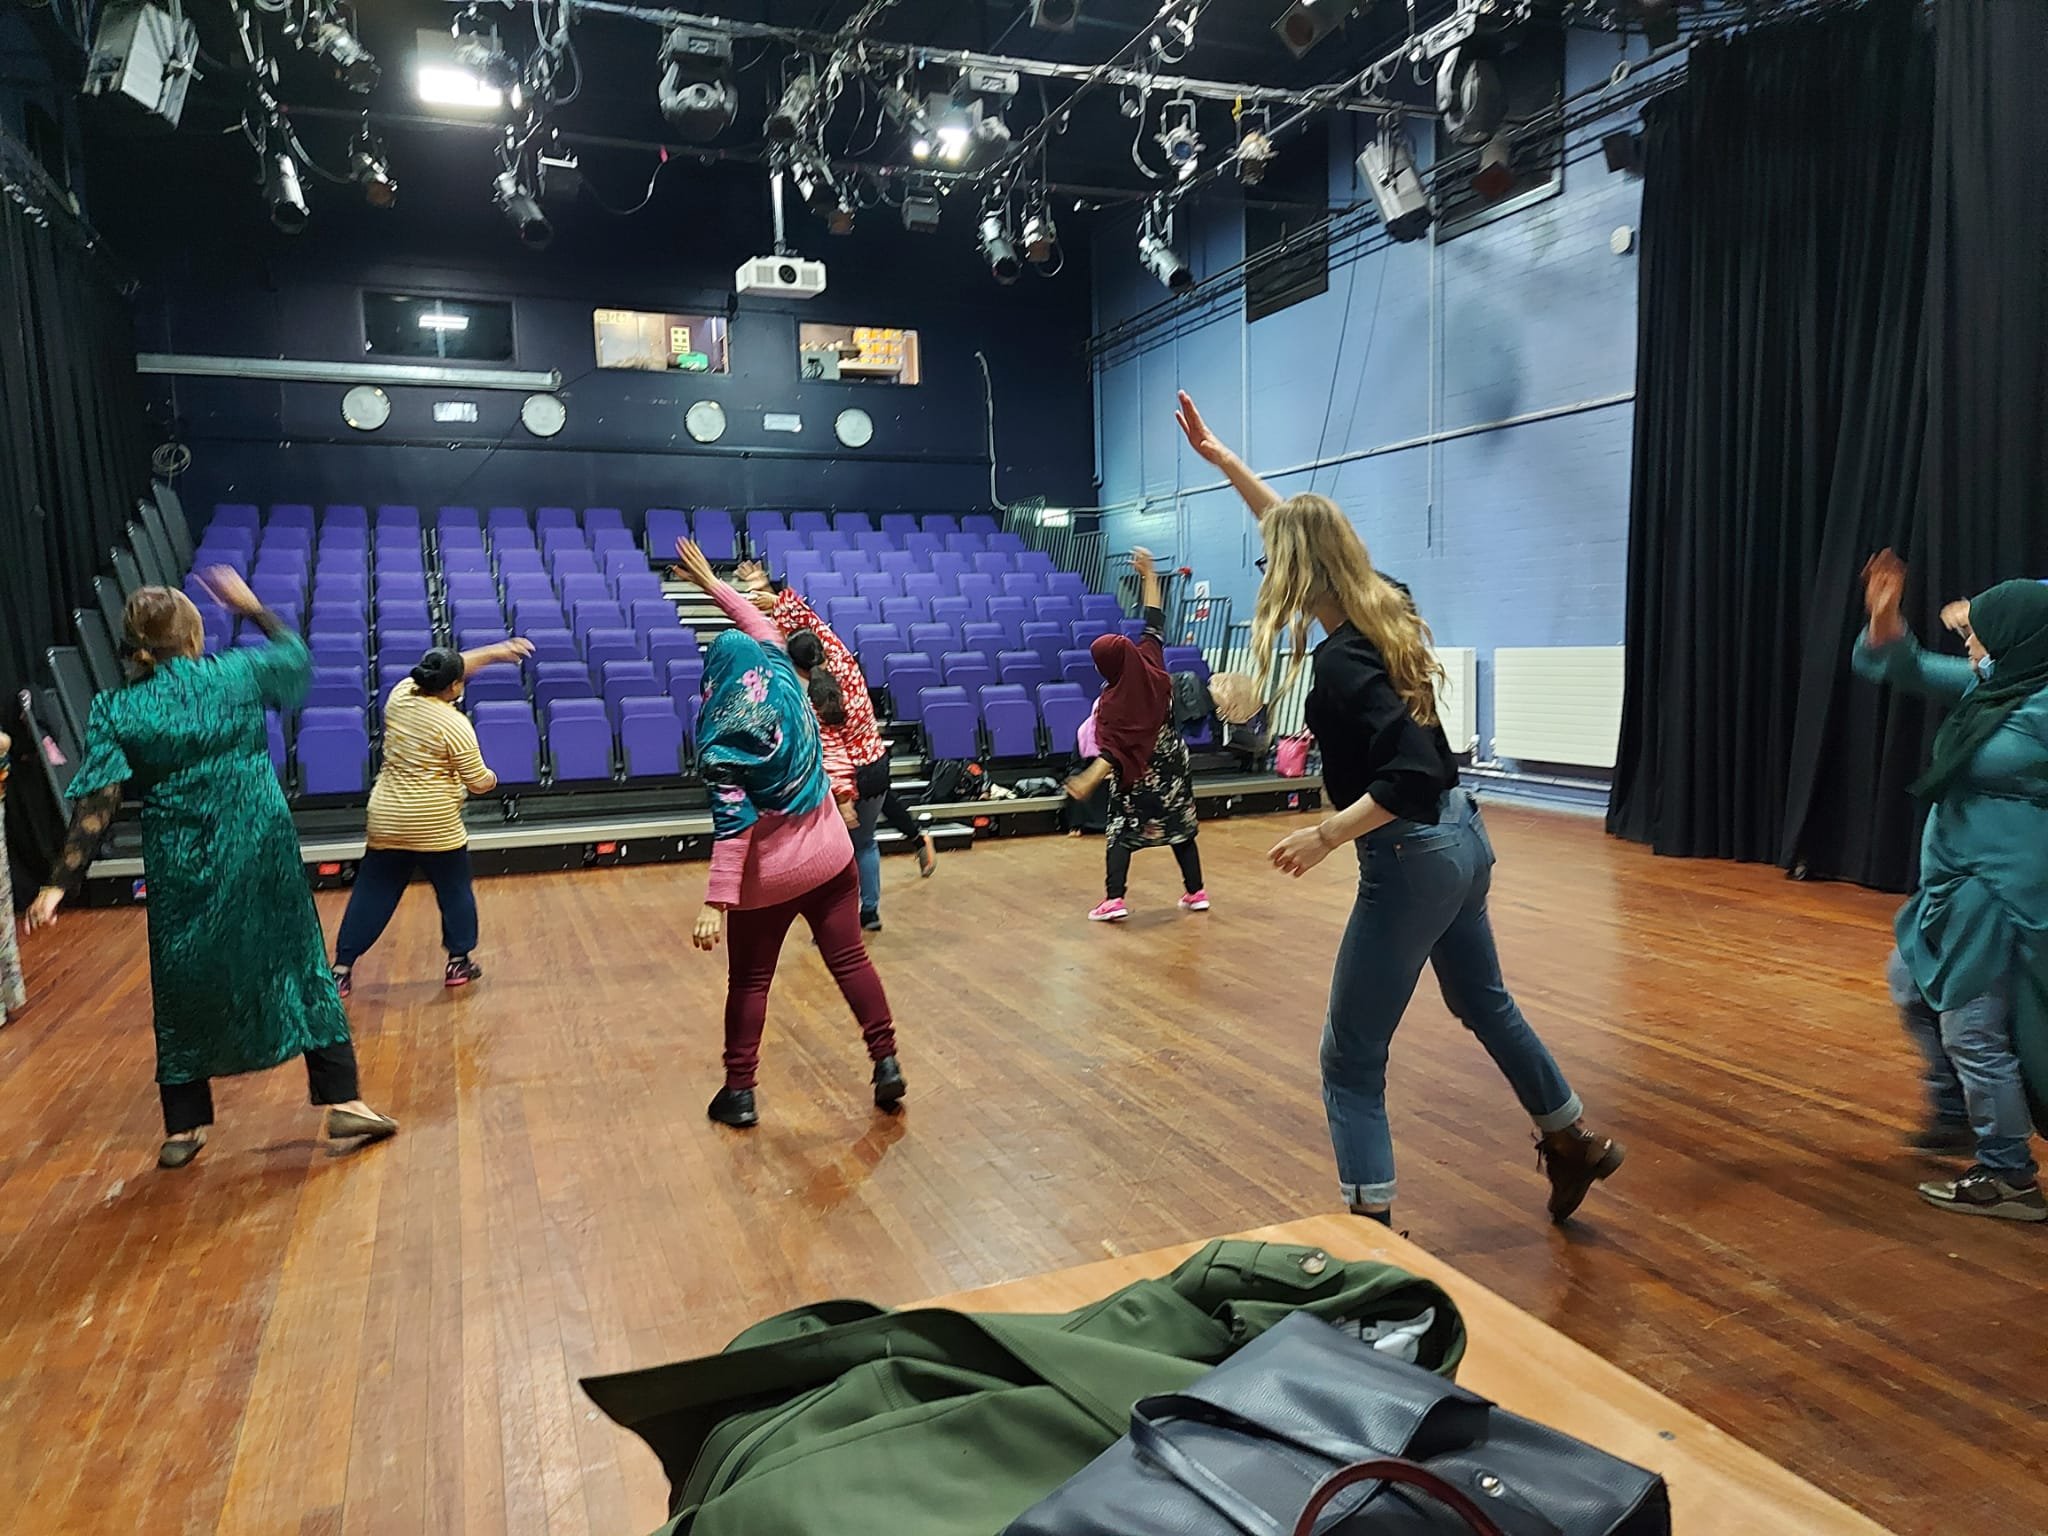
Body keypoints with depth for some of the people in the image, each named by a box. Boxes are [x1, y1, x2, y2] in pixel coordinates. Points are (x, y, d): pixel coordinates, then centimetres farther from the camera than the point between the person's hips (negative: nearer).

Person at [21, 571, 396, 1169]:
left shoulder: (115, 710, -4)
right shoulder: (238, 674, -5)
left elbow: (96, 809, -11)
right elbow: (297, 657, 17)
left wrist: (59, 884, -9)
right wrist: (252, 608, 27)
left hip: (180, 872, 1)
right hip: (263, 861, -1)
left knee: (184, 990, 15)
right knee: (300, 969, 9)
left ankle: (183, 1128, 24)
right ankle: (343, 1100, 9)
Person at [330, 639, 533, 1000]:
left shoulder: (400, 694, 1)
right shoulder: (454, 724, -16)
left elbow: (447, 668, 16)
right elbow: (478, 782, -11)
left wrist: (495, 652, 20)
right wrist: (491, 779, 12)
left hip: (385, 819, 6)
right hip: (435, 826, -5)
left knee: (372, 893, 11)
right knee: (454, 890, 13)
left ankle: (342, 969, 13)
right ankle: (459, 962, 22)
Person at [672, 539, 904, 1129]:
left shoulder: (726, 740, -16)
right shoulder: (789, 687, -2)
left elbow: (732, 828, -23)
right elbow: (761, 630, 16)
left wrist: (716, 903, -25)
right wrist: (711, 583, 24)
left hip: (767, 877, -5)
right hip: (830, 857, 5)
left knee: (749, 981, 9)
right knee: (850, 958, 11)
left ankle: (739, 1092, 17)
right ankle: (887, 1062, 11)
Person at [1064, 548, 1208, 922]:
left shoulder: (1113, 701, -21)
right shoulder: (1151, 662, -9)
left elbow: (1112, 750, -28)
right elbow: (1155, 623, 2)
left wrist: (1090, 779, -38)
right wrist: (1149, 575, 9)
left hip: (1137, 774, -5)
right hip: (1172, 762, 5)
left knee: (1121, 831, 2)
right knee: (1180, 826, 13)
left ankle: (1114, 900, -7)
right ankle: (1196, 892, 18)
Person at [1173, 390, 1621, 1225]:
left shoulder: (1340, 661, -23)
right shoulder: (1388, 610, 3)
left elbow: (1411, 771, -31)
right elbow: (1302, 526, 16)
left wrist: (1326, 834, -25)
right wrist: (1220, 457, 20)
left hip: (1411, 858, -10)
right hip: (1461, 836, 10)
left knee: (1351, 1055, 2)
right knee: (1482, 1000, 29)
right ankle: (1573, 1143, 45)